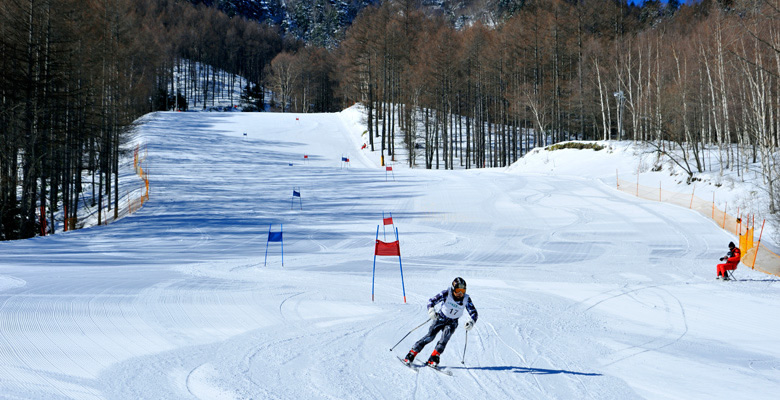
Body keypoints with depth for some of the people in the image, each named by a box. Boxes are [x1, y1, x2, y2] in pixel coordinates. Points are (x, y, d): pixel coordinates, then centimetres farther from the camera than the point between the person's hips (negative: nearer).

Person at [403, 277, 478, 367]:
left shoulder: (466, 299, -14)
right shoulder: (446, 293, -21)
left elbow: (473, 313, -9)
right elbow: (431, 301, -22)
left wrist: (471, 322, -30)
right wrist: (431, 310, -42)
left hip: (452, 322, 2)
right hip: (440, 318, -2)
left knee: (445, 337, -25)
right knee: (430, 336, -16)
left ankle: (434, 358, -19)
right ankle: (411, 355, -10)